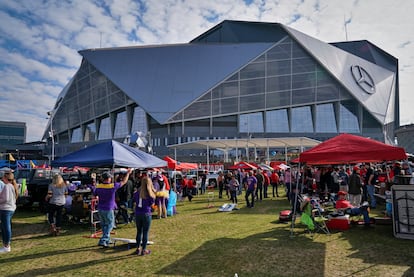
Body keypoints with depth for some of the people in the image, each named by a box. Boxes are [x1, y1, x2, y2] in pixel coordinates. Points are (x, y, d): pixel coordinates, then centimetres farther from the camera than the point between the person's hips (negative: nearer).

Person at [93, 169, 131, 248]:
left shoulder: (98, 187, -3)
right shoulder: (113, 186, -16)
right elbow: (123, 182, -5)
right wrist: (128, 173, 8)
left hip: (100, 209, 6)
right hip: (108, 209, -5)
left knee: (104, 225, 18)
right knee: (109, 225, 7)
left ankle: (107, 240, 29)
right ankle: (102, 241, -3)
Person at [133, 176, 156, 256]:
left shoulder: (137, 192, -2)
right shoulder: (150, 193, -12)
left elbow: (134, 203, 7)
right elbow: (152, 205, -5)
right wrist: (154, 195, 0)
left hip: (138, 214, 4)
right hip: (146, 214, -4)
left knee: (139, 231, 16)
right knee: (145, 232, 7)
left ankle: (138, 248, 25)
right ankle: (144, 250, 13)